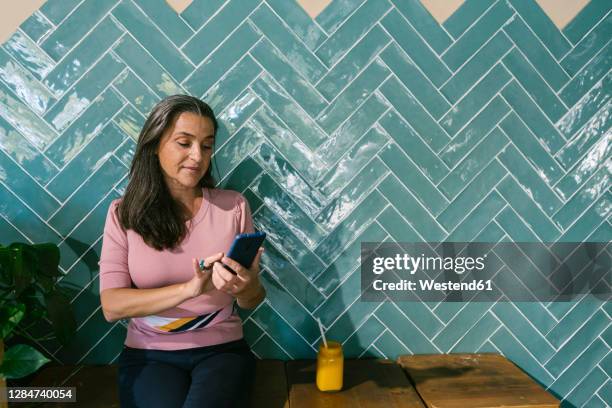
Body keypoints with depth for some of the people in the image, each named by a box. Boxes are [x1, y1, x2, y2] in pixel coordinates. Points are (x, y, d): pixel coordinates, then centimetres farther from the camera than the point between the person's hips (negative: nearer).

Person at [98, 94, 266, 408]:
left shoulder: (233, 206, -3)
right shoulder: (123, 213, -3)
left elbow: (252, 302, 2)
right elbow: (112, 306, -12)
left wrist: (245, 287, -23)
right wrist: (190, 289, -26)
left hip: (222, 350, 0)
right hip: (149, 355, 0)